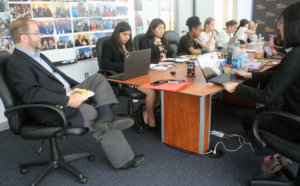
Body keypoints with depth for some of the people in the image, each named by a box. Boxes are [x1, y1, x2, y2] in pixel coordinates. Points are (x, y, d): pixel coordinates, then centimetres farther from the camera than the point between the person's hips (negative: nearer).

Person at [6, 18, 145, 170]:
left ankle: (105, 119, -19)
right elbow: (30, 93, -27)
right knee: (98, 115, -13)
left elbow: (58, 74, 24)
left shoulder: (38, 56, 17)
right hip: (53, 110, -10)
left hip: (68, 94, 10)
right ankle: (124, 160, 1)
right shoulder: (16, 64, -14)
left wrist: (79, 87, 10)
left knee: (98, 79, 1)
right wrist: (67, 100, -29)